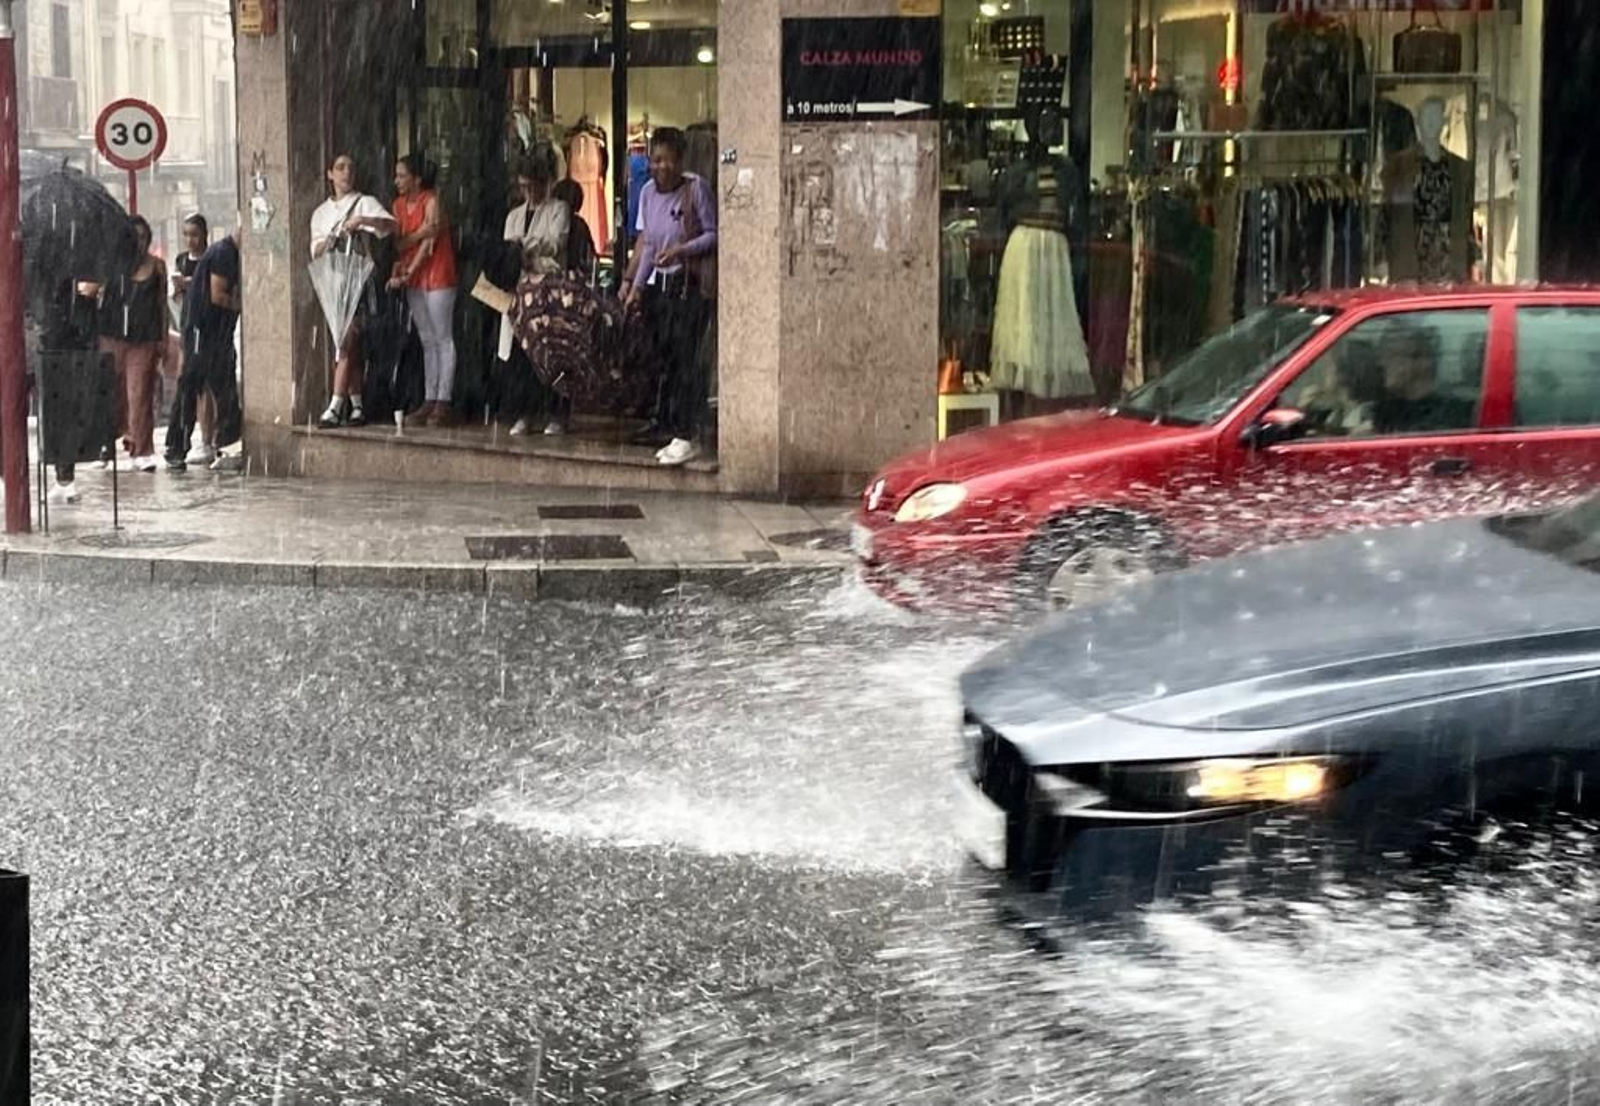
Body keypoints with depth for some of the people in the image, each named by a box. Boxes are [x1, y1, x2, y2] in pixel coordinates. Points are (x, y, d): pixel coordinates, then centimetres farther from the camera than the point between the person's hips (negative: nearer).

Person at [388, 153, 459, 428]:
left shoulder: (432, 202, -12)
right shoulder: (399, 205, 9)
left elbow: (428, 243, -16)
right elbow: (398, 242, 6)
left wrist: (407, 274, -19)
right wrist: (397, 270, -10)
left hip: (437, 276, -7)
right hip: (414, 281, 7)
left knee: (443, 339, -5)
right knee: (427, 341, 9)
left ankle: (443, 403, -7)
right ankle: (429, 401, 10)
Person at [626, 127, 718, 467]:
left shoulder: (696, 189, -9)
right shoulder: (648, 192, 9)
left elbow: (713, 234, -7)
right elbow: (648, 245, 15)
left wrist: (682, 249, -21)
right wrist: (636, 285, 9)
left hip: (690, 285, -6)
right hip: (658, 283, 6)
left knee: (683, 358, -11)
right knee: (660, 354, 8)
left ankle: (686, 435, -12)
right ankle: (664, 423, 20)